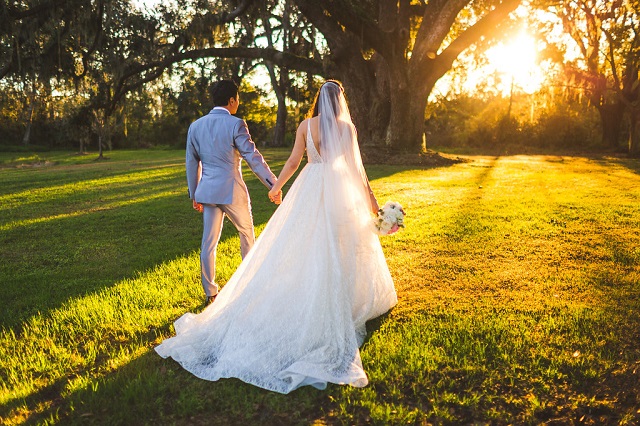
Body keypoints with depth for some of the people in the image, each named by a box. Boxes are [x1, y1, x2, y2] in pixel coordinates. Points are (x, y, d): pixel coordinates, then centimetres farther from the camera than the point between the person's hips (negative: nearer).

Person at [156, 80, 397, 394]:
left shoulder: (306, 125, -1)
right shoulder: (347, 127, -2)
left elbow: (294, 160, -3)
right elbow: (355, 165, -3)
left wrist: (277, 186, 10)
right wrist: (369, 197, 4)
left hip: (310, 188, 1)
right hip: (340, 191, -1)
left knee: (300, 247, 7)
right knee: (344, 246, 9)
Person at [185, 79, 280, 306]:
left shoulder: (195, 126, 7)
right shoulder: (235, 124, -11)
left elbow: (191, 163, 12)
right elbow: (253, 157, -14)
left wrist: (194, 194, 20)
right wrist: (274, 184, -10)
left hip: (207, 191, 5)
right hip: (232, 190, -5)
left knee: (208, 242, 7)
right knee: (246, 232, 17)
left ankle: (210, 292, 14)